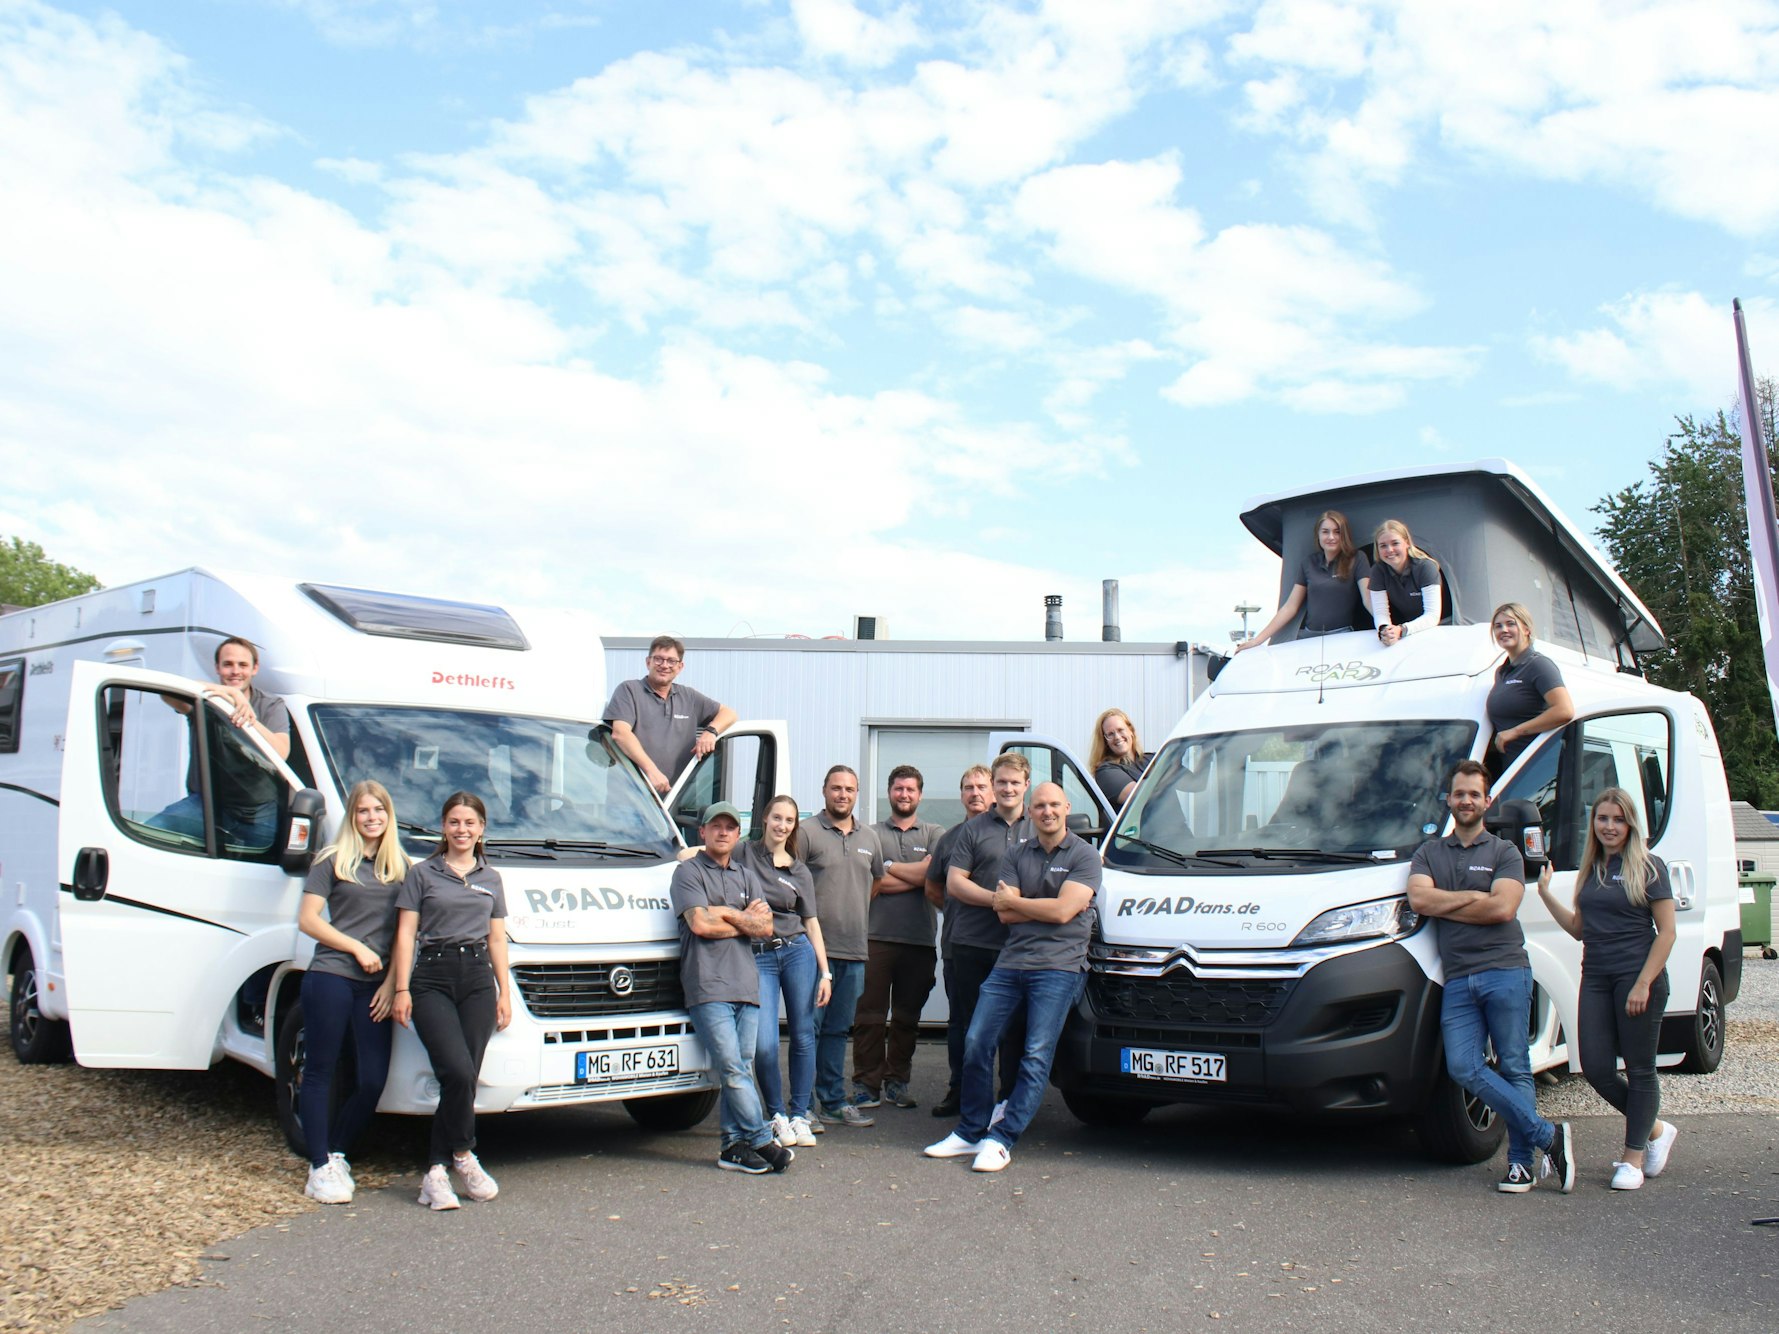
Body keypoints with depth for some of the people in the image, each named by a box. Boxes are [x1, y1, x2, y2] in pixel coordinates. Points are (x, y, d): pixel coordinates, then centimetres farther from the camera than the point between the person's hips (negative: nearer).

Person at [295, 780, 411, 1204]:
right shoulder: (333, 860, 3)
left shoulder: (401, 866, 13)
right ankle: (320, 1168, 8)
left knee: (373, 1081, 1)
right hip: (330, 978, -3)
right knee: (320, 1073, 0)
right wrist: (359, 949, -8)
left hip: (375, 986, 3)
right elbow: (308, 919, -2)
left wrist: (392, 980, 0)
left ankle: (337, 1153, 20)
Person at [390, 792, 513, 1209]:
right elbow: (406, 933, 3)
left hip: (478, 979, 3)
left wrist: (504, 993, 10)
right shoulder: (422, 874, 7)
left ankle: (436, 1171, 6)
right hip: (432, 979, -3)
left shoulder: (491, 879, 17)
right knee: (458, 1072, -18)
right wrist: (402, 989, -5)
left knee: (462, 1078, -2)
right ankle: (463, 1156, 1)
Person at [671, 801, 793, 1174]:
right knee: (733, 1070, -10)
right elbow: (700, 924, -10)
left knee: (741, 1069, 3)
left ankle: (734, 1146, 7)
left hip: (746, 985, 5)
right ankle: (763, 1140, -5)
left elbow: (767, 928, 10)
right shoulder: (688, 872, 4)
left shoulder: (745, 875, 21)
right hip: (708, 986, -5)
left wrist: (726, 913, -3)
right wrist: (746, 919, 1)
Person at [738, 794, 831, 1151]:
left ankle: (799, 1114, 15)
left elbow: (811, 923, 10)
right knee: (764, 1044, -10)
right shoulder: (744, 853, 5)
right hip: (757, 957, -2)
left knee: (803, 1035, 2)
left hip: (797, 951, 2)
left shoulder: (800, 871, 11)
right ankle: (776, 1114, 10)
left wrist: (825, 973, 5)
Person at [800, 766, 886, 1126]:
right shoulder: (807, 832, -4)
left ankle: (833, 1101, 19)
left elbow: (878, 880, 28)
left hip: (854, 950, 6)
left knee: (838, 1029, 12)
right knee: (809, 1027, -2)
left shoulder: (869, 838, 14)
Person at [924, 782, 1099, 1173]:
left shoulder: (1084, 856, -1)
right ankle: (970, 1132, 14)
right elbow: (1004, 914, 3)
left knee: (1036, 1056, -8)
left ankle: (1002, 1140, -2)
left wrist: (1014, 900, -2)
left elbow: (1063, 912, -13)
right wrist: (1047, 907, -8)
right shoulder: (1016, 854, 13)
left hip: (1058, 967, -5)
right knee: (976, 1044, 2)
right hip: (1009, 964, 5)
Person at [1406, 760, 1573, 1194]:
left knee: (1514, 1067, -1)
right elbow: (1418, 899, -1)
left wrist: (1442, 907, -3)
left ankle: (1521, 1161, 5)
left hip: (1505, 971, -3)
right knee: (1464, 1067, -9)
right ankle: (1548, 1136, -3)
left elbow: (1503, 909, -9)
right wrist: (1473, 897, -5)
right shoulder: (1429, 853, 17)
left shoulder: (1504, 853, 7)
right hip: (1458, 979, 3)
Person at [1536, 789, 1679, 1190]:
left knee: (1639, 1070, 3)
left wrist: (1643, 984, -16)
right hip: (1596, 979, 6)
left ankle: (1633, 1158, 14)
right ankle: (1655, 1130, 25)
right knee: (1596, 1067, 2)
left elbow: (1666, 932, -8)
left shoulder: (1648, 867, -5)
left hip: (1638, 977, -6)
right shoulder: (1591, 869, 13)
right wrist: (1545, 894, 6)